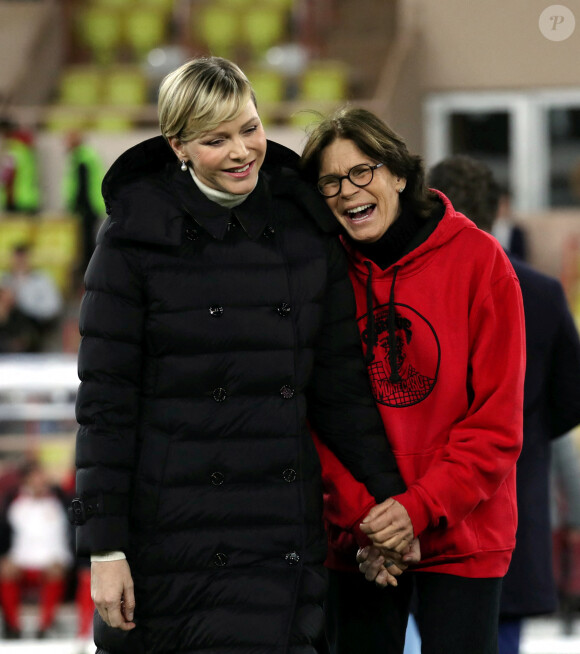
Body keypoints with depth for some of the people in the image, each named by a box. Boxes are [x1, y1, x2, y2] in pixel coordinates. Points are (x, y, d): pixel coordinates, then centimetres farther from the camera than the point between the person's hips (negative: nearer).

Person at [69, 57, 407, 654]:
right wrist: (104, 546, -9)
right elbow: (104, 401, -4)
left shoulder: (306, 228, 7)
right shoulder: (134, 238, -3)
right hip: (168, 532, -2)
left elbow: (340, 382, 15)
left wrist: (391, 497, 13)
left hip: (281, 535, 2)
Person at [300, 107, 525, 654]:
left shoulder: (477, 258, -6)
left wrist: (422, 506, -17)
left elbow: (498, 417, -8)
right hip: (355, 541, 2)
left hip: (462, 535, -2)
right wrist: (358, 517, -12)